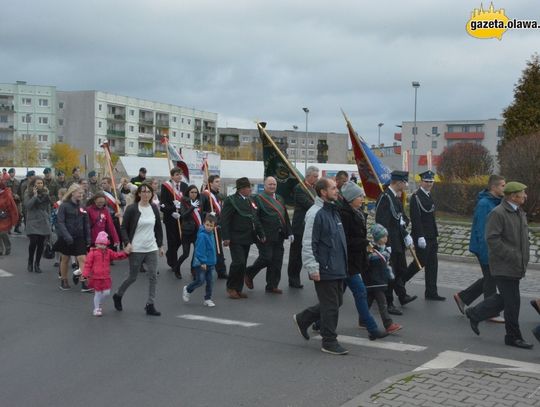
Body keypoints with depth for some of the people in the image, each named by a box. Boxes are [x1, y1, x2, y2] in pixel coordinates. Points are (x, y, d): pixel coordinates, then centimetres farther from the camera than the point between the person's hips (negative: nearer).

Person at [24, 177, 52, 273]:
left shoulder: (46, 194, 12)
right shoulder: (28, 194, 2)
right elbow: (27, 205, -14)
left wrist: (49, 220, 12)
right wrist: (35, 196, -15)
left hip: (44, 222, 3)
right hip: (33, 222, -3)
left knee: (41, 244, 2)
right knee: (33, 242, -12)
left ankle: (37, 264, 13)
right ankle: (30, 263, 7)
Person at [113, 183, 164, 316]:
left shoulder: (154, 209, 6)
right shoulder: (132, 209, -9)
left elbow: (158, 228, 14)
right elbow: (124, 228, -5)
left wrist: (160, 245, 14)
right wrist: (127, 243, -17)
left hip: (151, 248, 4)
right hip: (136, 249, -4)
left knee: (153, 276, -1)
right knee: (132, 277, 6)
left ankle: (150, 305, 8)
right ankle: (118, 296, 32)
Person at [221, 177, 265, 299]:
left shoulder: (250, 201, 15)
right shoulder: (231, 200, -9)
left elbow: (255, 219, 19)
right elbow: (224, 220, -13)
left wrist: (261, 234, 12)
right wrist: (226, 237, -18)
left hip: (247, 238, 7)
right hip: (236, 239, -7)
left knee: (242, 265, 9)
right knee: (238, 262, -14)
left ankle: (238, 289, 17)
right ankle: (231, 287, 3)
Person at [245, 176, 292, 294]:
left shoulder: (280, 199, 17)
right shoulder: (259, 198, -6)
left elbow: (285, 217, 17)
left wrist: (289, 232, 9)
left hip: (278, 235, 7)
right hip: (266, 236, -7)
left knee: (277, 261, 6)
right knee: (266, 258, -7)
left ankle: (272, 285, 15)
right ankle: (249, 273, 18)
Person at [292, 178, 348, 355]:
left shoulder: (333, 211, 14)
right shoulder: (316, 213, -17)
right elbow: (308, 244, -19)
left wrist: (342, 264, 23)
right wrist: (313, 268, -21)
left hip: (337, 268, 9)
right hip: (324, 270, -9)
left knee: (337, 301, 18)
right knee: (330, 306, -1)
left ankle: (303, 319, 32)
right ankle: (329, 342, 13)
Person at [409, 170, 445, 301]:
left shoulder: (429, 196, 15)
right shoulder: (416, 196, -13)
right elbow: (415, 218, -20)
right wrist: (420, 237, -25)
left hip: (431, 237, 9)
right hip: (422, 237, -9)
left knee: (432, 264, 8)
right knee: (421, 262, -4)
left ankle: (431, 293, 13)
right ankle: (400, 282, 13)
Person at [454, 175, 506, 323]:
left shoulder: (496, 202, 10)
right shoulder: (484, 204, -20)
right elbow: (481, 230, -22)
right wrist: (486, 254, -23)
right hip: (485, 248, -9)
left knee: (490, 278, 16)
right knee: (490, 279, 1)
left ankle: (462, 297, 26)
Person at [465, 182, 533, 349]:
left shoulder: (520, 213, 15)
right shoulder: (498, 213, -15)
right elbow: (492, 239, -21)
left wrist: (524, 260, 13)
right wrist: (511, 257, -21)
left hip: (516, 266, 9)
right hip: (504, 267, -9)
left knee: (504, 299, 14)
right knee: (512, 302, -3)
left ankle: (475, 313, 29)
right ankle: (514, 337, 9)